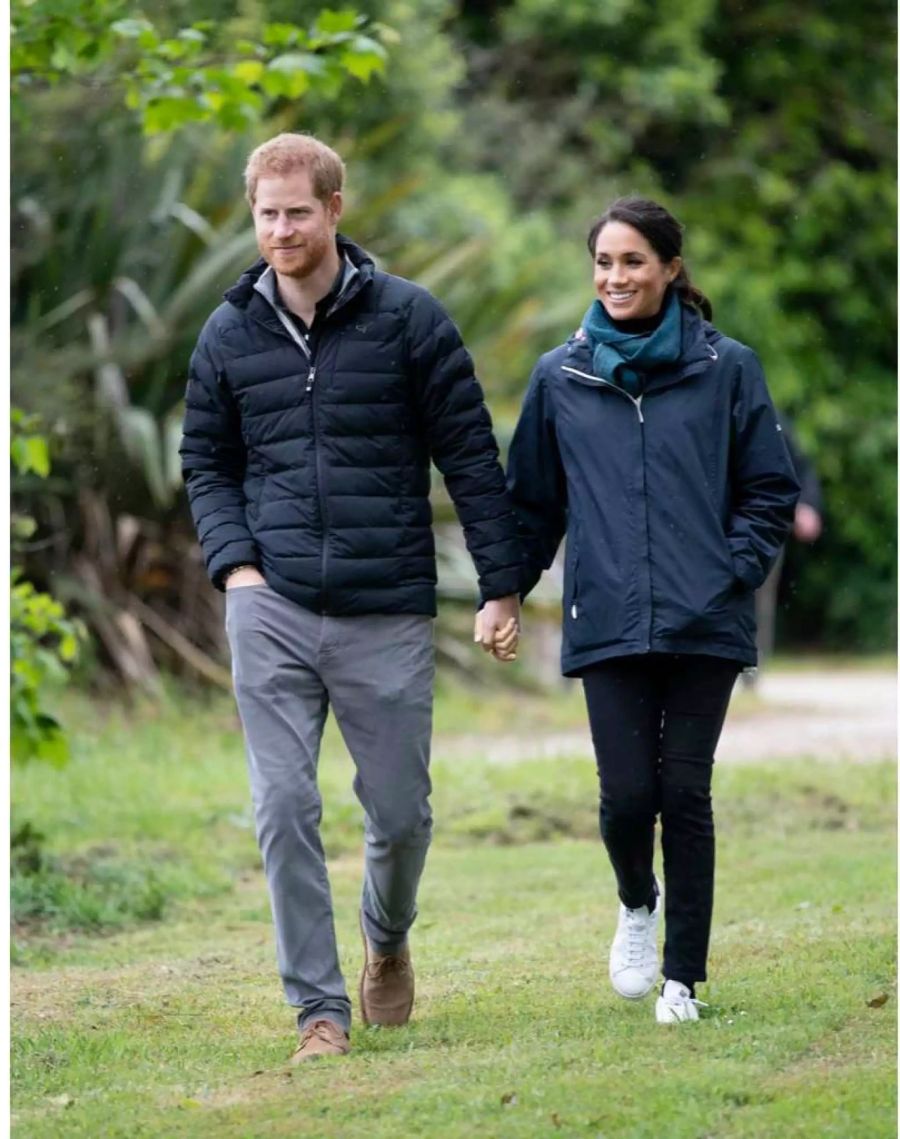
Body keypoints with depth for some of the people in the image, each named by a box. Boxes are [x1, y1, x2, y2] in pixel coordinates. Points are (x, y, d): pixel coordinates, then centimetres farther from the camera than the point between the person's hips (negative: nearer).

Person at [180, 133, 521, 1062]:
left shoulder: (407, 318, -1)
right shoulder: (230, 336, 7)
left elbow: (470, 457, 1)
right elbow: (206, 464, 16)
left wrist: (501, 587, -2)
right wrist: (233, 562, -1)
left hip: (388, 614, -1)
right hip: (273, 611, 1)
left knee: (400, 811, 6)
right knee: (284, 809, -6)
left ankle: (387, 941, 37)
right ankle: (318, 1008, 2)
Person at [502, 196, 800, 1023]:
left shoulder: (726, 369, 2)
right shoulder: (560, 379, 7)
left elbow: (771, 491, 6)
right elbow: (531, 503, 14)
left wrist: (734, 573, -6)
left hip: (704, 624, -1)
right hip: (608, 625, 1)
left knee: (686, 795, 0)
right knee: (628, 794, -6)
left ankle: (684, 979, 10)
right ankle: (637, 903, 27)